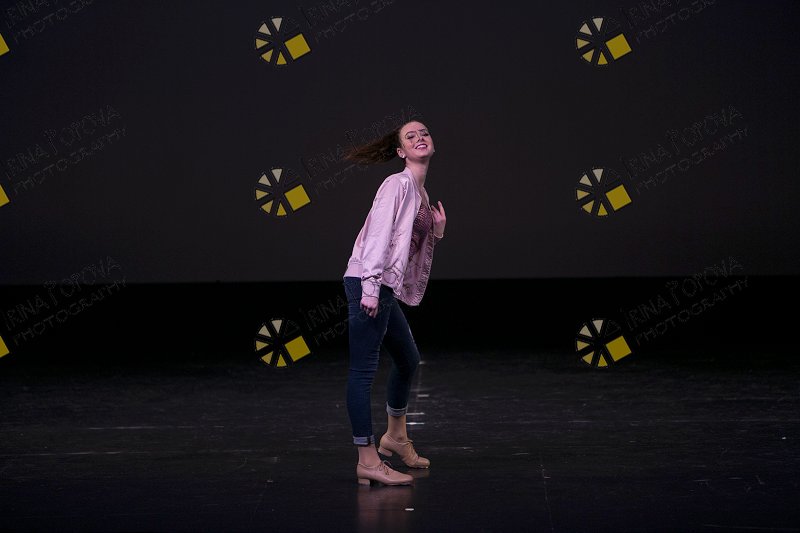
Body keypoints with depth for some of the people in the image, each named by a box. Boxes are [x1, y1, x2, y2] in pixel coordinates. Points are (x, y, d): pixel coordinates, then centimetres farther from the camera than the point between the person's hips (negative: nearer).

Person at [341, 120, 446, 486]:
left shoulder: (421, 194, 19)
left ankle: (395, 437, 41)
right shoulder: (398, 184, -8)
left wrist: (438, 232, 7)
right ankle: (368, 462, -9)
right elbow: (377, 235, -17)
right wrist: (370, 288, -24)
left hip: (385, 289, 11)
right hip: (367, 283, -11)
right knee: (364, 370, -9)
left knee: (407, 360, 24)